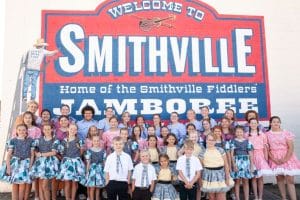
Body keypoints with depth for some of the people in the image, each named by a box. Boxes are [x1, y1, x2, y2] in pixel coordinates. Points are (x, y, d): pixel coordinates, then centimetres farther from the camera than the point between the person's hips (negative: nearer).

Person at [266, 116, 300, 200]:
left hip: (287, 158, -1)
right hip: (275, 159, 1)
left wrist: (285, 159, -14)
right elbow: (267, 149, 2)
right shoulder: (267, 134, 3)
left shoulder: (286, 133, 0)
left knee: (290, 180, -6)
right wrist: (274, 159, -9)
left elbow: (291, 147, -5)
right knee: (279, 178, 4)